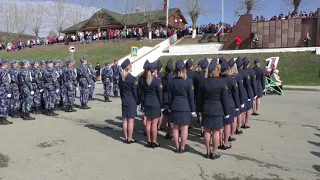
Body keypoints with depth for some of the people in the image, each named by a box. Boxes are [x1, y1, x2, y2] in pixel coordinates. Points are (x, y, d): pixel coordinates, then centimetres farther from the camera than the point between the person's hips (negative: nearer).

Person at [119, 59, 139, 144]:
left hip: (124, 101, 6)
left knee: (125, 120, 11)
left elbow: (120, 90, 9)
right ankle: (130, 138, 8)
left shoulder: (121, 78, 4)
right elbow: (135, 92, -11)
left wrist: (123, 99, 17)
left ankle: (126, 137, 20)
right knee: (131, 121, 1)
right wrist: (137, 101, 0)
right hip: (132, 102, -6)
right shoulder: (132, 78, -15)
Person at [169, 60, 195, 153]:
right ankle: (182, 148, 15)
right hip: (185, 107, -3)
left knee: (175, 128, 13)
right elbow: (191, 97, -6)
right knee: (184, 129, 6)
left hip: (174, 107, 4)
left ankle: (177, 147, 22)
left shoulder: (172, 81, 0)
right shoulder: (188, 81, -10)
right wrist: (192, 108, 3)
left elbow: (170, 96, 5)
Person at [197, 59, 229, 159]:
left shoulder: (204, 82, -2)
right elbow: (224, 99, -7)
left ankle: (208, 152, 21)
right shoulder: (222, 82, -11)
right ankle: (214, 153, 15)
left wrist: (200, 109, 14)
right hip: (217, 109, -3)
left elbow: (199, 98, 4)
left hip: (206, 109, 3)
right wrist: (226, 112, 1)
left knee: (207, 131, 10)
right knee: (216, 131, 6)